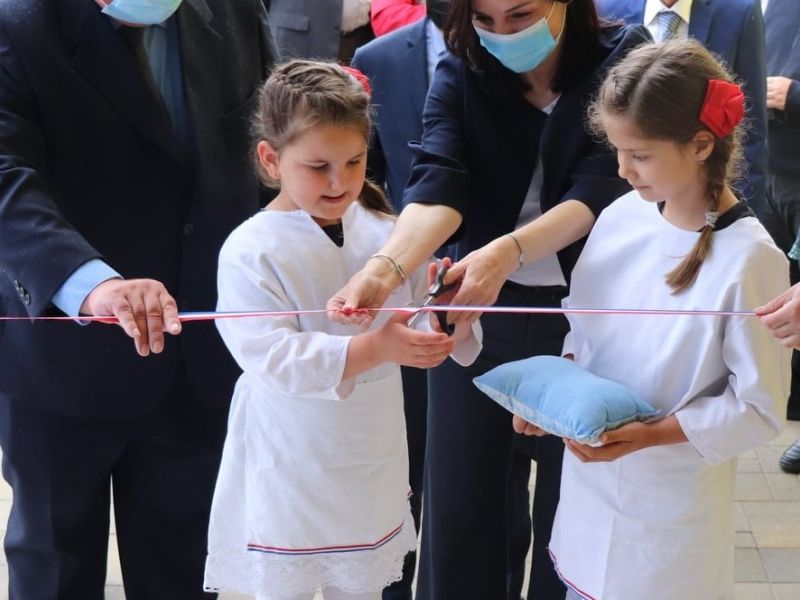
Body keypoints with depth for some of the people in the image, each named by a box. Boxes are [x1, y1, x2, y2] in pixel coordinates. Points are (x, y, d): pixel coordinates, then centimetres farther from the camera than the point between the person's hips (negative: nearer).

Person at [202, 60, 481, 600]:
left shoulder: (386, 232, -3)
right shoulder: (251, 251, -15)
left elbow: (421, 320, -1)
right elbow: (273, 357, -25)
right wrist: (373, 349, -36)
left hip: (373, 468, 4)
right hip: (292, 471, -4)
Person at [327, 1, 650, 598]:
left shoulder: (624, 62, -10)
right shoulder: (461, 73, -5)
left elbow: (601, 189, -22)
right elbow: (438, 184, -21)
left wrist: (507, 251, -40)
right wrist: (386, 268, -41)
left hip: (586, 315, -1)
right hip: (476, 309, 1)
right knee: (457, 504, 7)